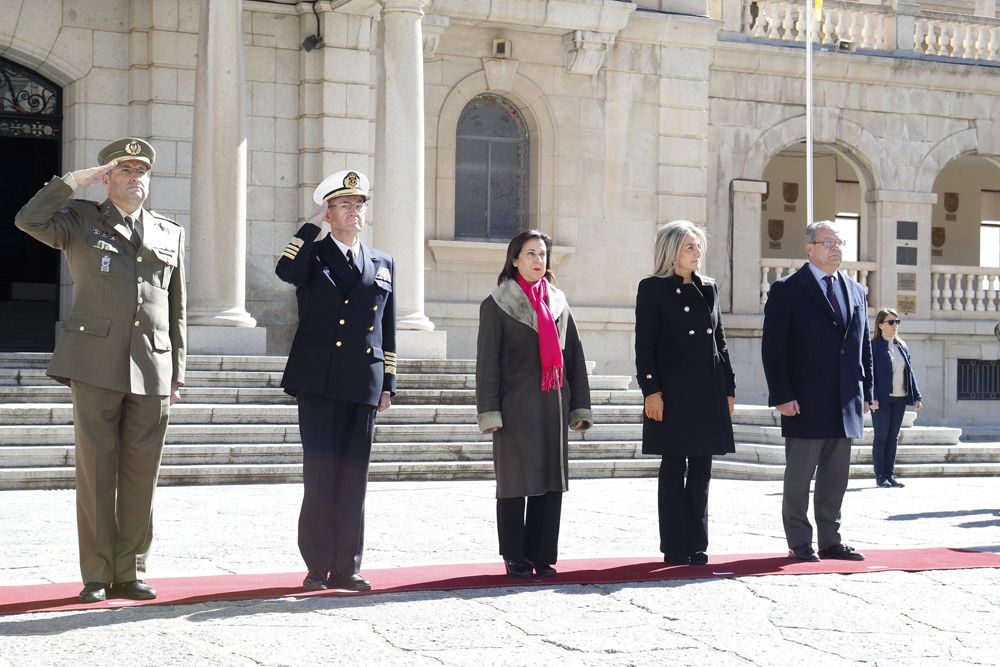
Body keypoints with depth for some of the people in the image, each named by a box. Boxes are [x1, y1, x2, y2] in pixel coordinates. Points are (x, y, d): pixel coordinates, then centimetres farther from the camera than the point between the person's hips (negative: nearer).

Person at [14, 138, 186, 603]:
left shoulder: (170, 234, 17)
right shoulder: (81, 222, 9)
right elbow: (28, 219, -10)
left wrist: (176, 372, 14)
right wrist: (78, 180, -6)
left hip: (151, 370, 3)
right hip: (96, 366, -3)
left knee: (141, 473, 3)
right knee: (96, 469, -2)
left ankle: (130, 571, 13)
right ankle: (96, 576, 5)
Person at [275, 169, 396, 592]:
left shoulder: (382, 265, 16)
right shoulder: (312, 256, 6)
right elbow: (286, 271, -20)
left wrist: (387, 385, 13)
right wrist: (313, 223, -11)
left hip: (364, 384, 3)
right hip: (318, 382, -3)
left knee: (353, 476, 4)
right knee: (320, 473, -4)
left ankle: (347, 566, 10)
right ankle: (318, 566, 3)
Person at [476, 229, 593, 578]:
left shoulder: (558, 303, 14)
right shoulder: (497, 304, 2)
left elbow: (574, 357, 15)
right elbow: (487, 362, -2)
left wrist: (580, 407, 8)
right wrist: (489, 412, -9)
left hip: (553, 405, 4)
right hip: (516, 407, -4)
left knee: (552, 482, 4)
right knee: (515, 483, 0)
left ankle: (541, 555, 13)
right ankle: (515, 558, 9)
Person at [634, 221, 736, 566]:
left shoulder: (709, 289, 15)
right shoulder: (653, 289, -1)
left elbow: (720, 341, 17)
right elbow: (644, 344, -6)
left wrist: (728, 388, 11)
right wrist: (651, 390, -14)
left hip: (709, 392, 5)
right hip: (673, 391, -5)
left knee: (701, 470, 6)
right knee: (673, 469, 0)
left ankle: (696, 545, 12)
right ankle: (675, 547, 6)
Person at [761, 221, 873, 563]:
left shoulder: (855, 291, 15)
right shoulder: (787, 290, -2)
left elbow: (864, 346, 17)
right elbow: (773, 348, -6)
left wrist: (865, 392, 9)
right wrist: (782, 395, -13)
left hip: (845, 404, 5)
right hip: (804, 403, -5)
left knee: (836, 477, 9)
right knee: (799, 477, 0)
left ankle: (830, 540, 18)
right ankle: (799, 543, 9)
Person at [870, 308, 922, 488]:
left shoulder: (902, 347, 13)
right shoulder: (874, 346, -5)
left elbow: (910, 372, 15)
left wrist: (916, 396, 8)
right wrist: (872, 398, -19)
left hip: (900, 398, 6)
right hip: (882, 399, -5)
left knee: (893, 438, 9)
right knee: (881, 437, -1)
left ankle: (890, 474, 14)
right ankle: (880, 476, 6)